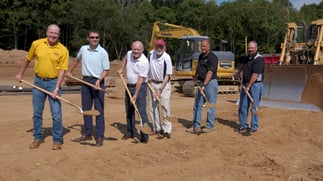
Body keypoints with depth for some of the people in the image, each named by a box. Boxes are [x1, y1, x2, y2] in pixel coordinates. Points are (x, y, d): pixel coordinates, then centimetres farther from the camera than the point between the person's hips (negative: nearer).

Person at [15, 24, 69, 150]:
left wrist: (57, 88, -17)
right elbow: (28, 59, 13)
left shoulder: (63, 50, -10)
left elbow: (62, 70, -11)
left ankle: (57, 140, 12)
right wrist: (20, 74, 20)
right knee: (37, 113, 11)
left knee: (56, 114, -2)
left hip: (53, 82, -3)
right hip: (38, 81, 3)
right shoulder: (37, 44, -2)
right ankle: (38, 138, 26)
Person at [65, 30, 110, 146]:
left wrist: (99, 80, -22)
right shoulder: (83, 49, 5)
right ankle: (87, 134, 22)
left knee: (99, 110, -3)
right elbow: (76, 60, 24)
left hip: (98, 82, -5)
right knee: (86, 109, 11)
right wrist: (69, 72, 27)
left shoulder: (103, 52, -9)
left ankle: (99, 136, 2)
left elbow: (106, 70, -8)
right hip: (85, 81, 5)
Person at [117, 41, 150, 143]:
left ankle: (144, 136, -7)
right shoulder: (129, 54, -1)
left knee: (141, 111, -11)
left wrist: (135, 95, -24)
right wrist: (121, 69, 17)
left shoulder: (144, 62, -20)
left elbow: (140, 79, -23)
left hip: (140, 87, -7)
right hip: (129, 86, 7)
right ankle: (130, 132, 27)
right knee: (129, 111, 14)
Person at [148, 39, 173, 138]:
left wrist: (160, 90, -22)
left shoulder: (167, 58, -19)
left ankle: (166, 130, 0)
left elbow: (167, 76, -19)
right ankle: (157, 128, 18)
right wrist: (149, 77, 9)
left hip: (164, 84, -5)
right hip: (152, 83, 5)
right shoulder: (151, 54, -4)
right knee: (153, 107, 7)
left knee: (165, 107, -8)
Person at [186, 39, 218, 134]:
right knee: (197, 104, 8)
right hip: (201, 82, 8)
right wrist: (195, 76, 41)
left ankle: (210, 126, 13)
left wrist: (204, 85, -30)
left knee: (210, 105, 1)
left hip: (210, 83, -8)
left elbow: (210, 73, -24)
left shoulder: (212, 57, -15)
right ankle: (196, 126, 14)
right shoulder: (201, 56, 11)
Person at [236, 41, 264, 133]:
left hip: (256, 85, -8)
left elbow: (255, 75, -23)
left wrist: (248, 86, -26)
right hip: (245, 84, 8)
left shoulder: (259, 59, -16)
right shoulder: (247, 57, 9)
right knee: (242, 105, 8)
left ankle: (254, 126, 7)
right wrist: (238, 73, 48)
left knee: (254, 106, -2)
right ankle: (243, 125, 18)